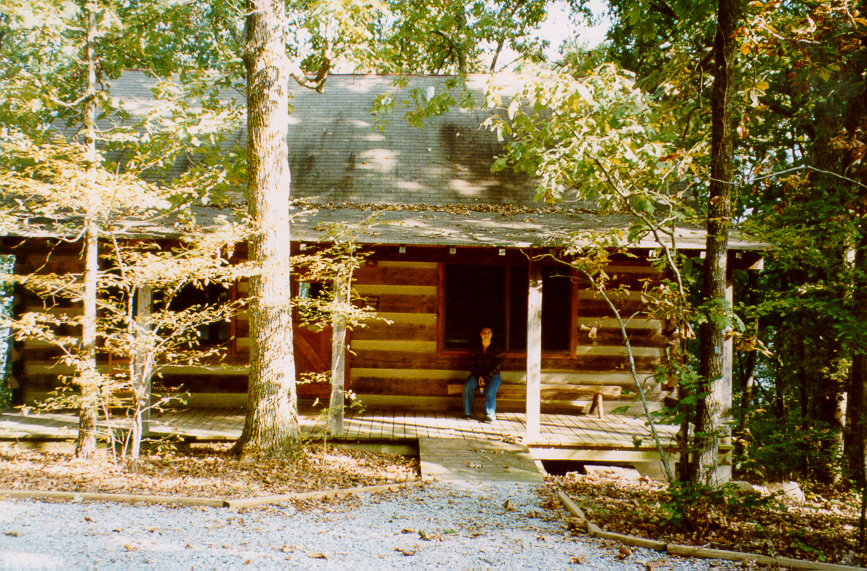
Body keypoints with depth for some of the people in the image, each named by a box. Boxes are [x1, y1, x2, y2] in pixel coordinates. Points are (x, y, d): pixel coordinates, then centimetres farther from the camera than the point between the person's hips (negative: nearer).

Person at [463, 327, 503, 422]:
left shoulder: (497, 350, 1)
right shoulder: (475, 350, 8)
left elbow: (496, 367, -5)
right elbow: (472, 365, 4)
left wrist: (485, 378, -17)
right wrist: (479, 377, -13)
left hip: (493, 376, -2)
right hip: (477, 375, 2)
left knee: (490, 389, -33)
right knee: (467, 385, -27)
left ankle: (490, 415, -29)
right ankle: (467, 413, -20)